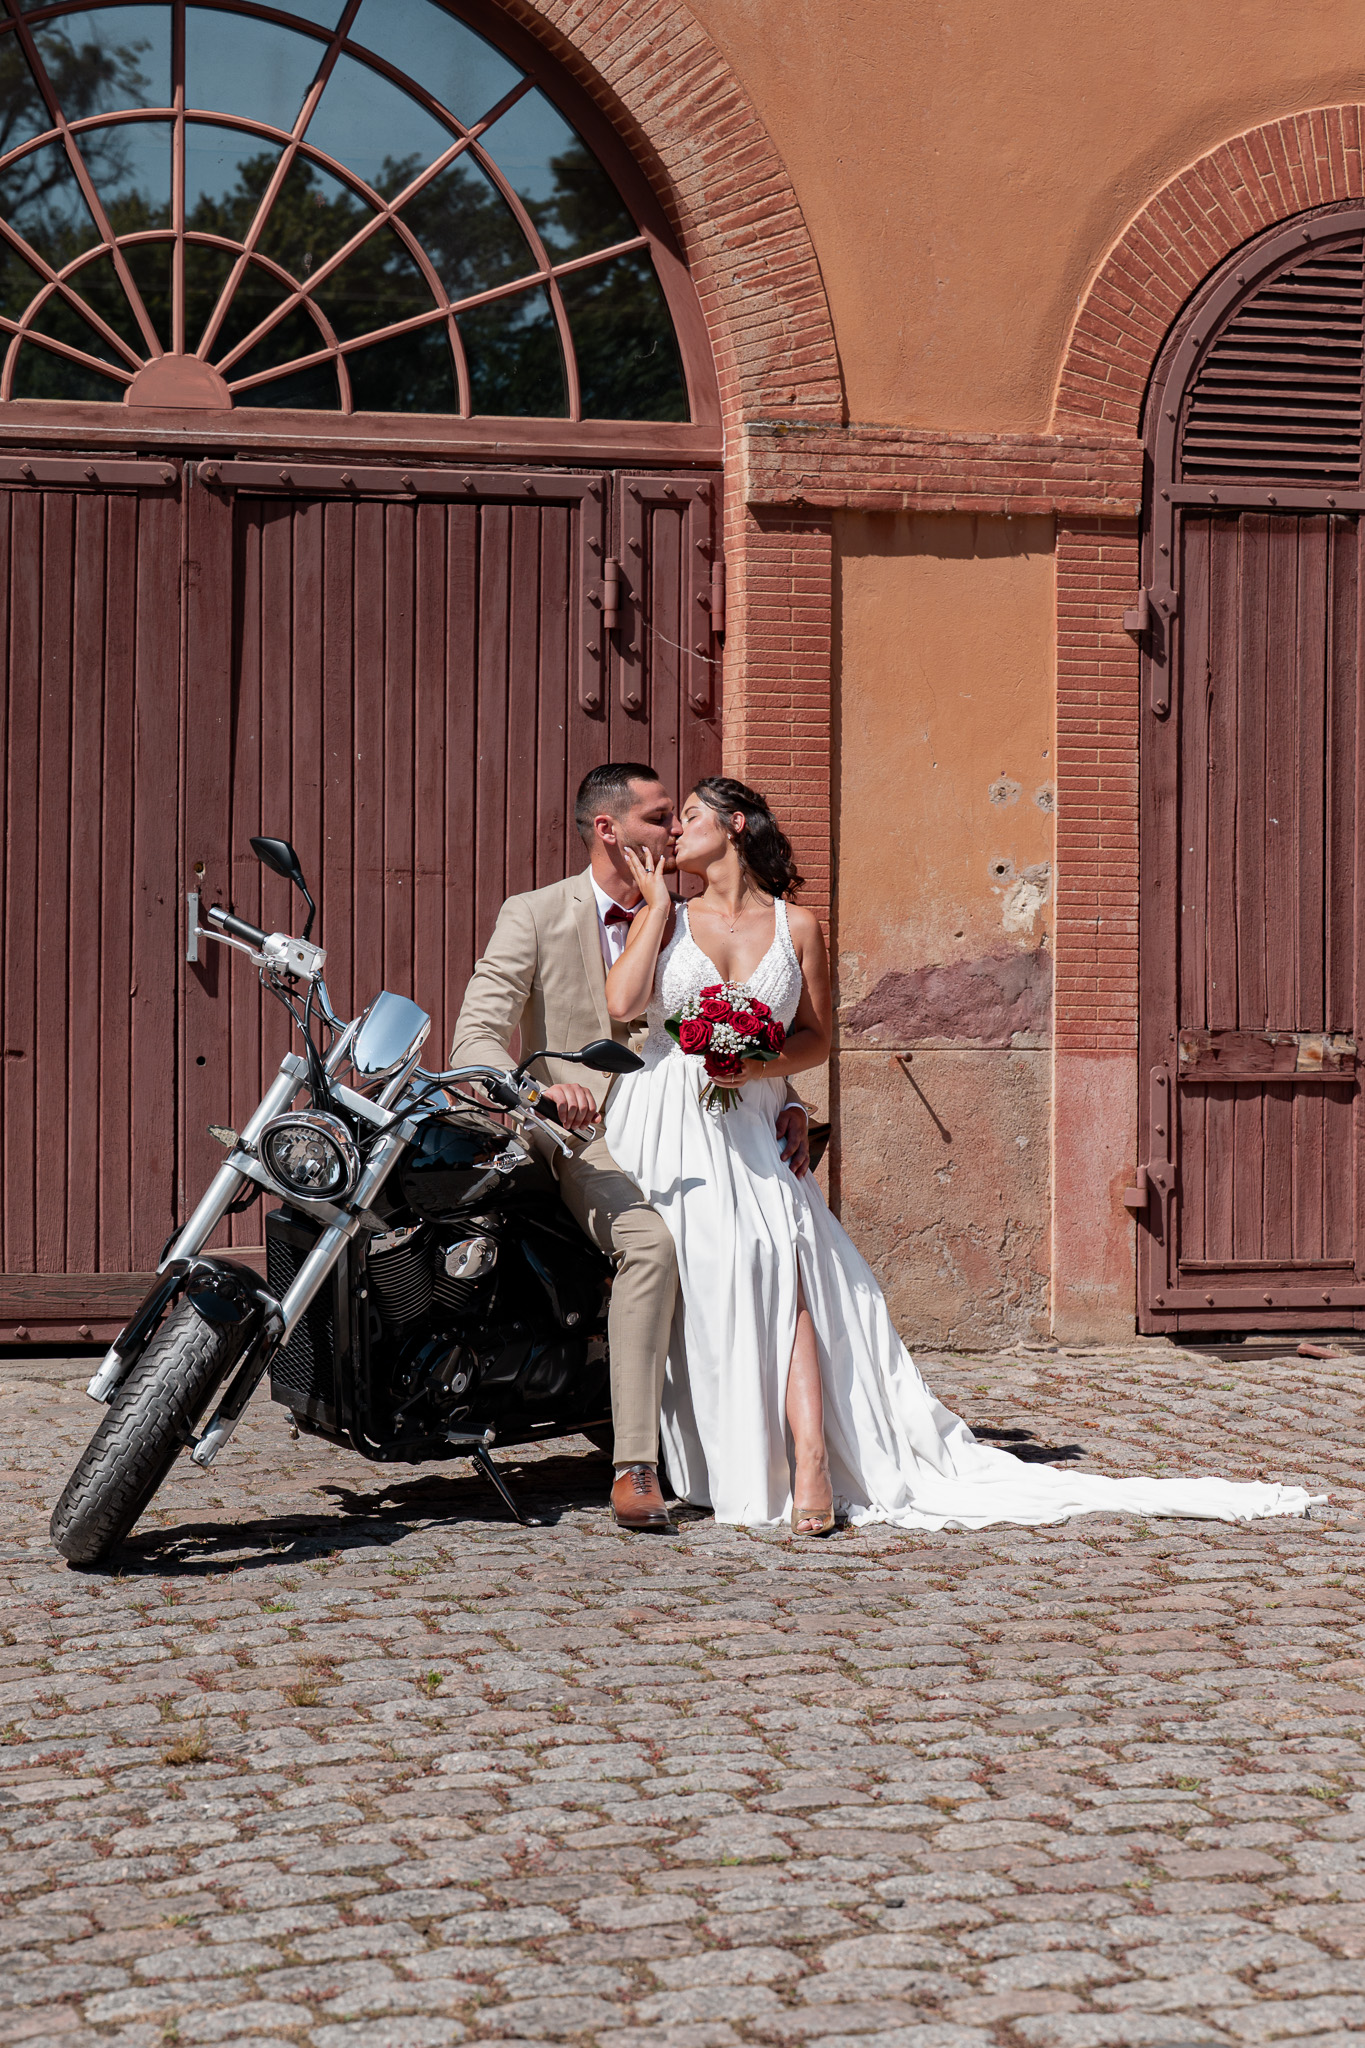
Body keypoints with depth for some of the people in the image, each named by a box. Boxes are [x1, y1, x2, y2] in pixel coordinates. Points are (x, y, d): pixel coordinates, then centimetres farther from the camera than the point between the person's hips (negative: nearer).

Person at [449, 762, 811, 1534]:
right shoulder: (534, 917, 0)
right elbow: (476, 1040, -8)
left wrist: (782, 1103, -4)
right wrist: (540, 1087, -29)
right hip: (591, 1135, -5)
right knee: (651, 1241, -35)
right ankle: (636, 1466, -35)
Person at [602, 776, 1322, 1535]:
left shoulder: (795, 926, 10)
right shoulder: (665, 916, 12)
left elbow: (816, 1039, 10)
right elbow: (621, 1003, -5)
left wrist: (756, 1065, -9)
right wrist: (658, 904, 0)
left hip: (744, 1134, -1)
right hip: (659, 1131, 1)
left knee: (774, 1265, -22)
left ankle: (811, 1469, -32)